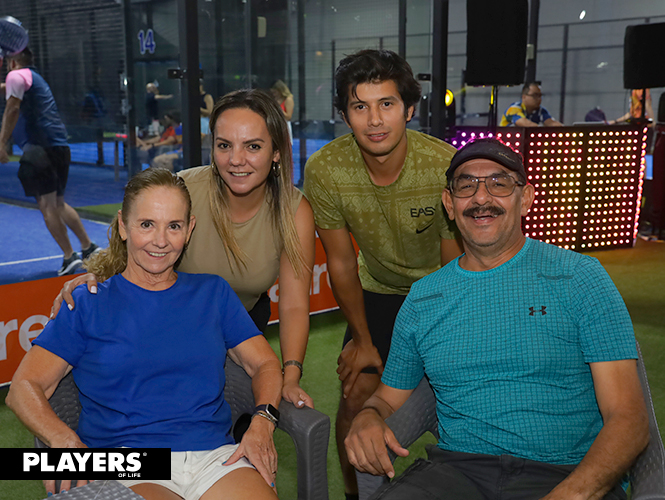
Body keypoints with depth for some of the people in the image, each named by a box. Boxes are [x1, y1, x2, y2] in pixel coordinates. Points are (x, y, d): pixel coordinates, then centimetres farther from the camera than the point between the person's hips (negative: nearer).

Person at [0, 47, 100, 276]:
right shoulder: (36, 78, 27)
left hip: (40, 147, -9)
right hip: (60, 145, 9)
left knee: (47, 206, -7)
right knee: (58, 204, 17)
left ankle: (69, 256, -11)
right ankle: (88, 247, 17)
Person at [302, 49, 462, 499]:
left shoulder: (446, 166, -29)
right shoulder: (325, 170, -23)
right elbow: (341, 262, -8)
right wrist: (362, 339, -1)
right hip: (377, 290, 2)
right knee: (356, 395, -6)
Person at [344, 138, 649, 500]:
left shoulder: (579, 278, 3)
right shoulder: (421, 298, 13)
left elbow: (628, 418, -3)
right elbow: (390, 398, 23)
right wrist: (368, 418, -2)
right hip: (457, 467, 3)